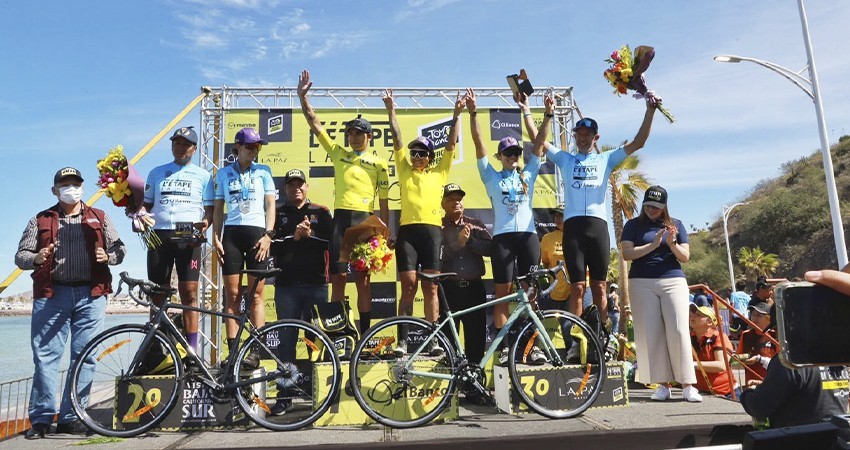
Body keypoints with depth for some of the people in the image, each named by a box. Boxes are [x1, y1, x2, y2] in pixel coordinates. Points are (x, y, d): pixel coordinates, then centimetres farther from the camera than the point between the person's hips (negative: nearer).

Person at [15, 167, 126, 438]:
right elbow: (20, 255, 9)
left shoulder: (100, 218, 16)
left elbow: (119, 248, 12)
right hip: (51, 295, 0)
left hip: (90, 295, 0)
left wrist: (108, 256, -10)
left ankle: (70, 418, 8)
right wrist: (36, 258, -13)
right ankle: (41, 418, 8)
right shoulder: (40, 221, 15)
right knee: (45, 355, -2)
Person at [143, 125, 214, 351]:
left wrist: (205, 222, -12)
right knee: (157, 295, 4)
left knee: (189, 293, -7)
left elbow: (210, 208, 9)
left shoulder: (203, 176, 13)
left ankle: (192, 350, -5)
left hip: (189, 236, -2)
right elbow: (146, 204, 20)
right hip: (159, 235, 3)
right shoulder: (157, 173, 19)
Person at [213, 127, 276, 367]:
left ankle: (256, 350, -4)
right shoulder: (224, 173, 13)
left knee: (256, 295, -4)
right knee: (232, 294, -1)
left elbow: (270, 205, 6)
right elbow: (218, 209, 12)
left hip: (257, 233, -1)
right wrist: (216, 238, 2)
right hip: (231, 233, 1)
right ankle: (232, 350, 1)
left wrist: (268, 235, -6)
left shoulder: (263, 171, 10)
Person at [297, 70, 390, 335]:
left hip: (365, 222, -2)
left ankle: (365, 335, 8)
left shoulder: (379, 164, 9)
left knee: (362, 279, 2)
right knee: (338, 277, 0)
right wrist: (302, 96, 3)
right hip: (340, 219, 2)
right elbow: (314, 124, 12)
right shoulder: (338, 153, 15)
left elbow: (384, 203, 8)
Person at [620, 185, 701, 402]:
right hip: (642, 283, -1)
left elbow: (685, 257, 9)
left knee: (679, 331, -8)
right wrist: (653, 244, -12)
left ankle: (688, 385, -3)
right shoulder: (633, 225, 10)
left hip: (673, 281, 1)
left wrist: (672, 243, -10)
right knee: (650, 334, -4)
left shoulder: (676, 225, 15)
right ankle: (663, 385, 2)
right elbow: (627, 253, -3)